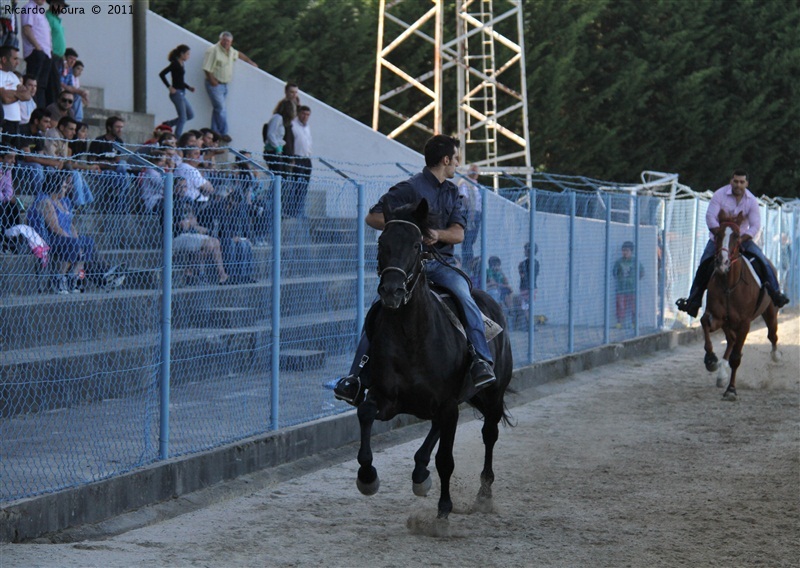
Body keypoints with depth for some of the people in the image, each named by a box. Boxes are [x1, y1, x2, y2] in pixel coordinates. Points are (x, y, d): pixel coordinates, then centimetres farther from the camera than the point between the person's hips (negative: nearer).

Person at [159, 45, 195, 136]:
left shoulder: (182, 64, 13)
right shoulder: (175, 64, -13)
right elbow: (162, 74, -19)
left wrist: (188, 87, 10)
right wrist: (170, 87, -18)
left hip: (181, 93, 9)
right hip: (177, 93, -9)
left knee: (190, 115, 13)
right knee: (183, 118, -8)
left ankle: (167, 124, 20)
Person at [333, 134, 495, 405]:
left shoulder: (452, 192, 18)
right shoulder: (410, 188, -2)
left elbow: (458, 233, 8)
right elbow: (373, 217, -4)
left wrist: (438, 234, -16)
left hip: (441, 263, 4)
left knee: (464, 296, -27)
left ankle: (482, 362, -31)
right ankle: (357, 378, -15)